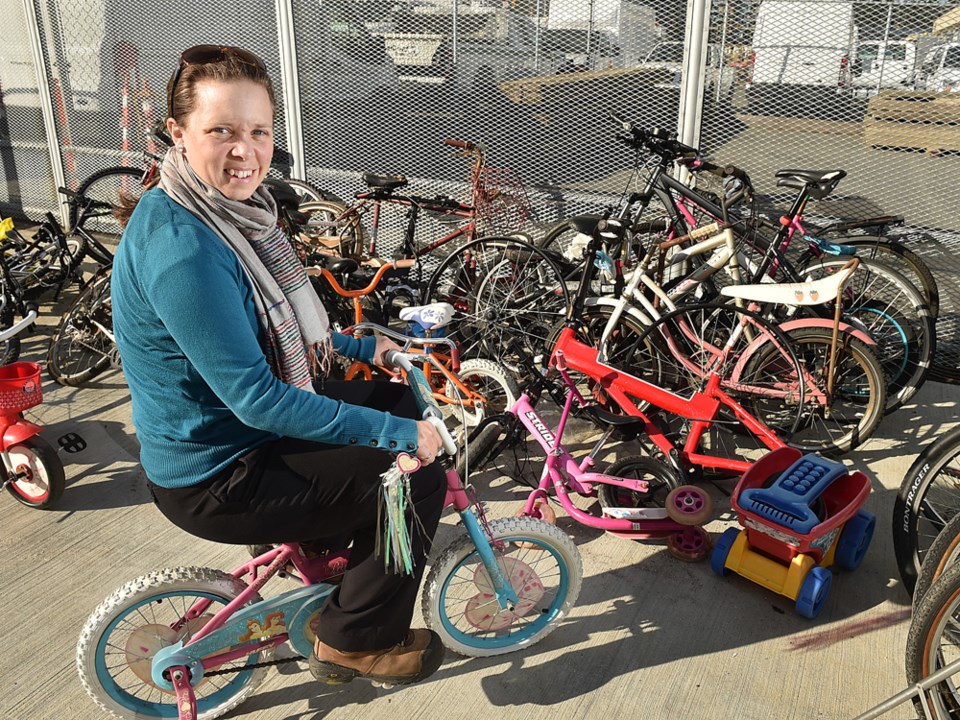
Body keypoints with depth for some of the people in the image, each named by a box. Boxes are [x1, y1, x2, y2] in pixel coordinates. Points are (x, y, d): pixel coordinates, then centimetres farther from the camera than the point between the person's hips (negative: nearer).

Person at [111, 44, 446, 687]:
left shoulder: (230, 210, 3)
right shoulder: (180, 248, -29)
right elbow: (255, 399, -29)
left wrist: (363, 348, 10)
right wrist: (395, 435, -26)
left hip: (248, 425, 10)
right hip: (216, 479, -9)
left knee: (403, 401, 16)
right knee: (420, 476, -11)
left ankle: (326, 534, 32)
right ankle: (355, 640, 10)